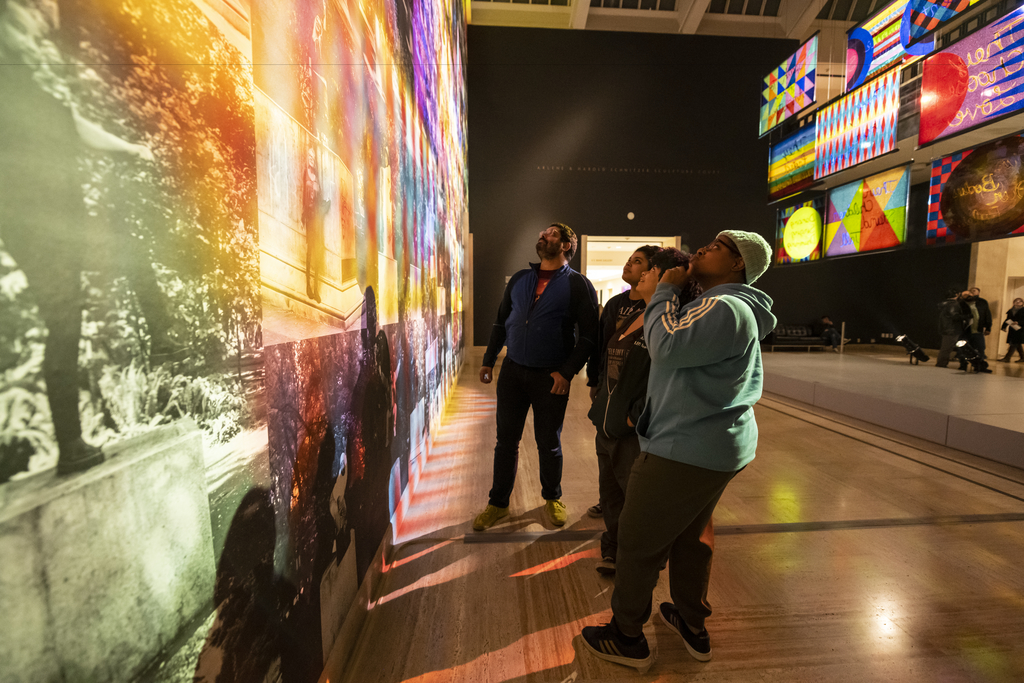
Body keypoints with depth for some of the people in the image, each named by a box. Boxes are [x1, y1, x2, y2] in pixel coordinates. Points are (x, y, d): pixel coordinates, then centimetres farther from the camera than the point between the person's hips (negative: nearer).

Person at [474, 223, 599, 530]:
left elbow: (589, 334, -7)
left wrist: (567, 372, -15)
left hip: (551, 377, -3)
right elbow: (501, 321, 15)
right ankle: (498, 502, 27)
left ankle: (552, 498, 35)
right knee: (506, 439, 10)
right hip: (512, 370, 4)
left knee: (549, 442, 11)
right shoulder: (519, 279, 10)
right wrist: (489, 360, 11)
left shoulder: (578, 284, -4)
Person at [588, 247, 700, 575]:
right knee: (610, 496, 22)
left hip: (636, 434, -8)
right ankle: (613, 552, 46)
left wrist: (636, 416, -19)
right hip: (607, 426, 9)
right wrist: (601, 406, 13)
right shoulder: (633, 316, 11)